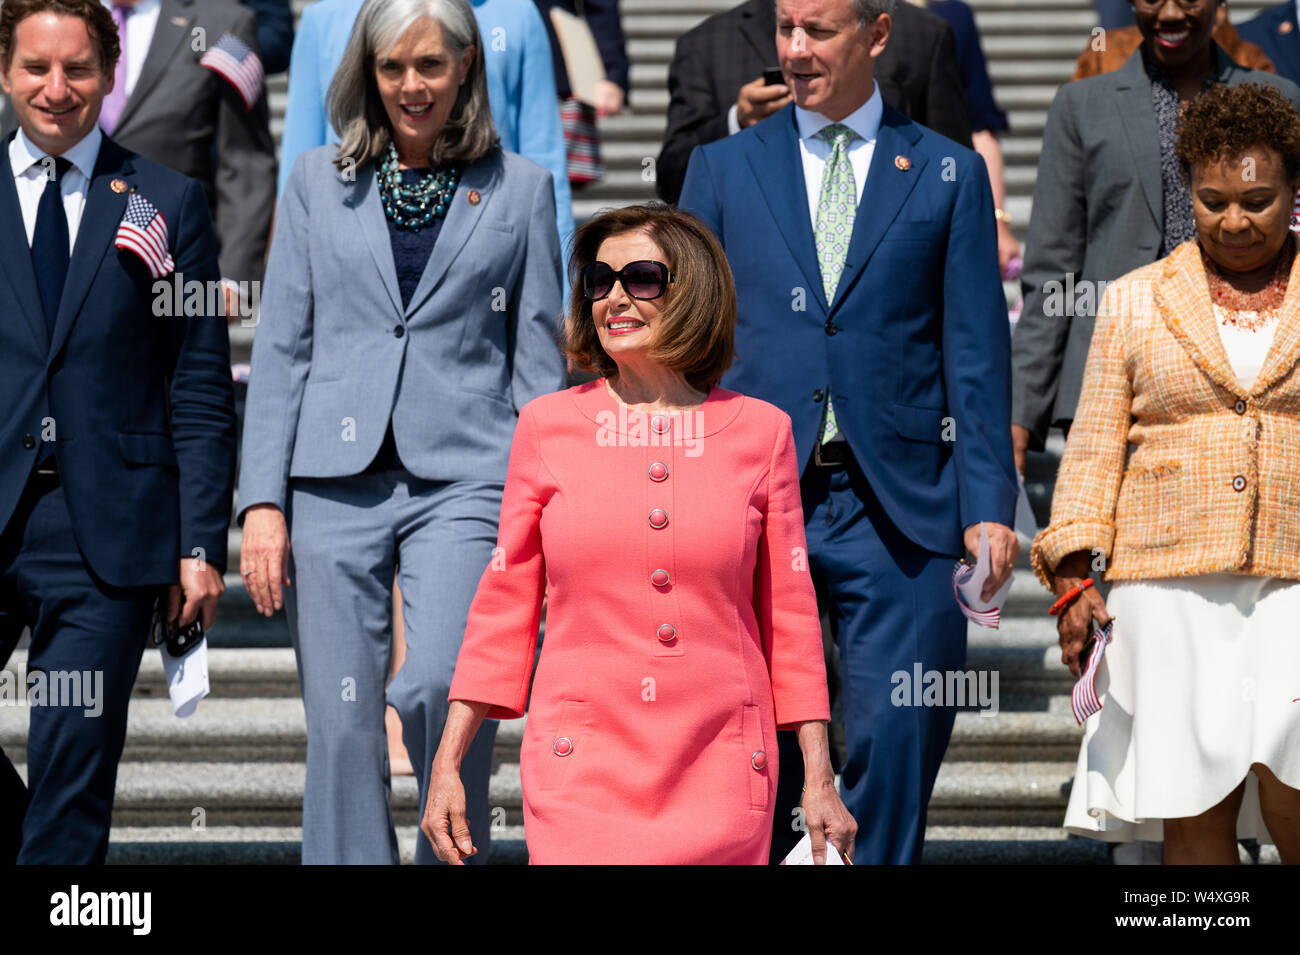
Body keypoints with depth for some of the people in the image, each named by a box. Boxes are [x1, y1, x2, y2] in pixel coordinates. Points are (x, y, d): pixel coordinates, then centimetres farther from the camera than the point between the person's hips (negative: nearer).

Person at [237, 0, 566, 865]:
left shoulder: (519, 188, 9)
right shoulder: (318, 182, 12)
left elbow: (539, 360, 8)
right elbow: (281, 348, 9)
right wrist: (263, 501, 0)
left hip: (463, 477, -2)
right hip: (336, 479, 2)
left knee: (443, 686, -21)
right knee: (342, 722, 0)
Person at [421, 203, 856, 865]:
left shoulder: (760, 431, 6)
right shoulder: (547, 426, 5)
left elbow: (789, 612, 9)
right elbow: (504, 603, 9)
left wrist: (819, 779, 6)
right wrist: (446, 765, 4)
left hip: (720, 777, 1)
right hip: (581, 777, -1)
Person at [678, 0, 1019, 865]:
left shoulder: (949, 173, 8)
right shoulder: (724, 167, 11)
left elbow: (977, 354, 4)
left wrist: (988, 502, -4)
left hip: (900, 506, -1)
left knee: (898, 745, -4)